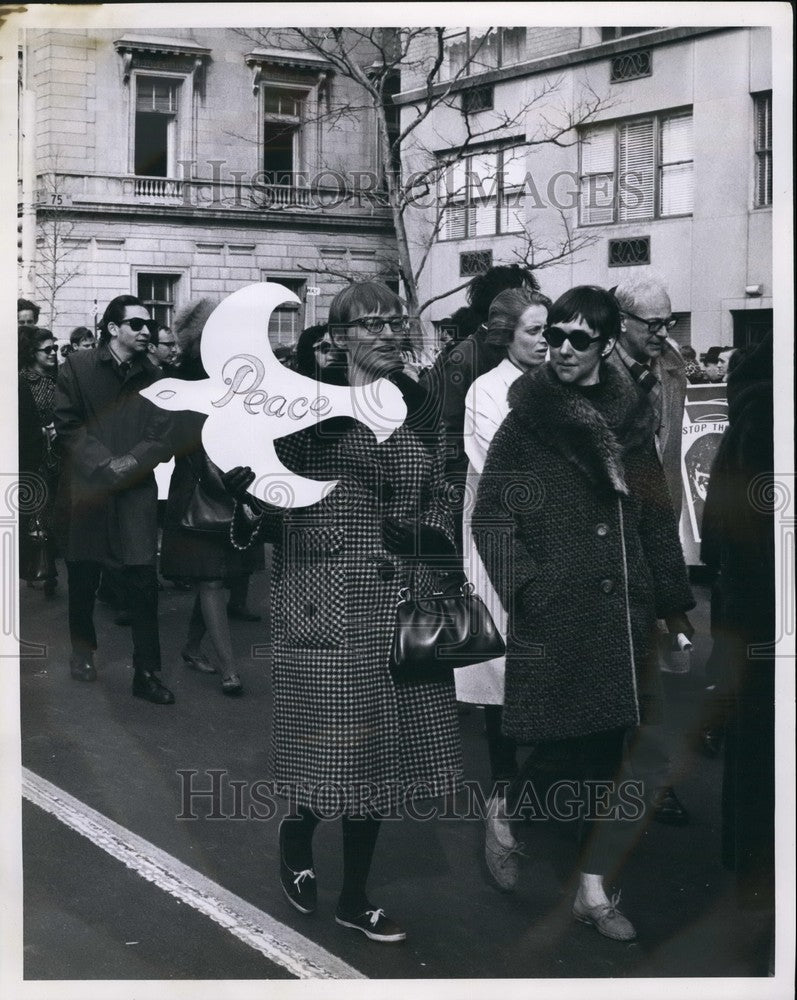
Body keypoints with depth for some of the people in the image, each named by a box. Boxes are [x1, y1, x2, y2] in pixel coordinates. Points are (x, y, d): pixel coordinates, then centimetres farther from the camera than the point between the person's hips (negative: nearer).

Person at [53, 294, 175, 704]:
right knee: (83, 577, 10)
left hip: (135, 491, 1)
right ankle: (82, 651, 32)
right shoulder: (77, 368, 1)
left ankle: (147, 673, 0)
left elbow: (160, 438, 3)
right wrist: (105, 465, -14)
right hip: (84, 489, -1)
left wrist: (130, 463, -14)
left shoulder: (152, 377, 8)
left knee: (143, 582, -5)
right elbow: (68, 425, -4)